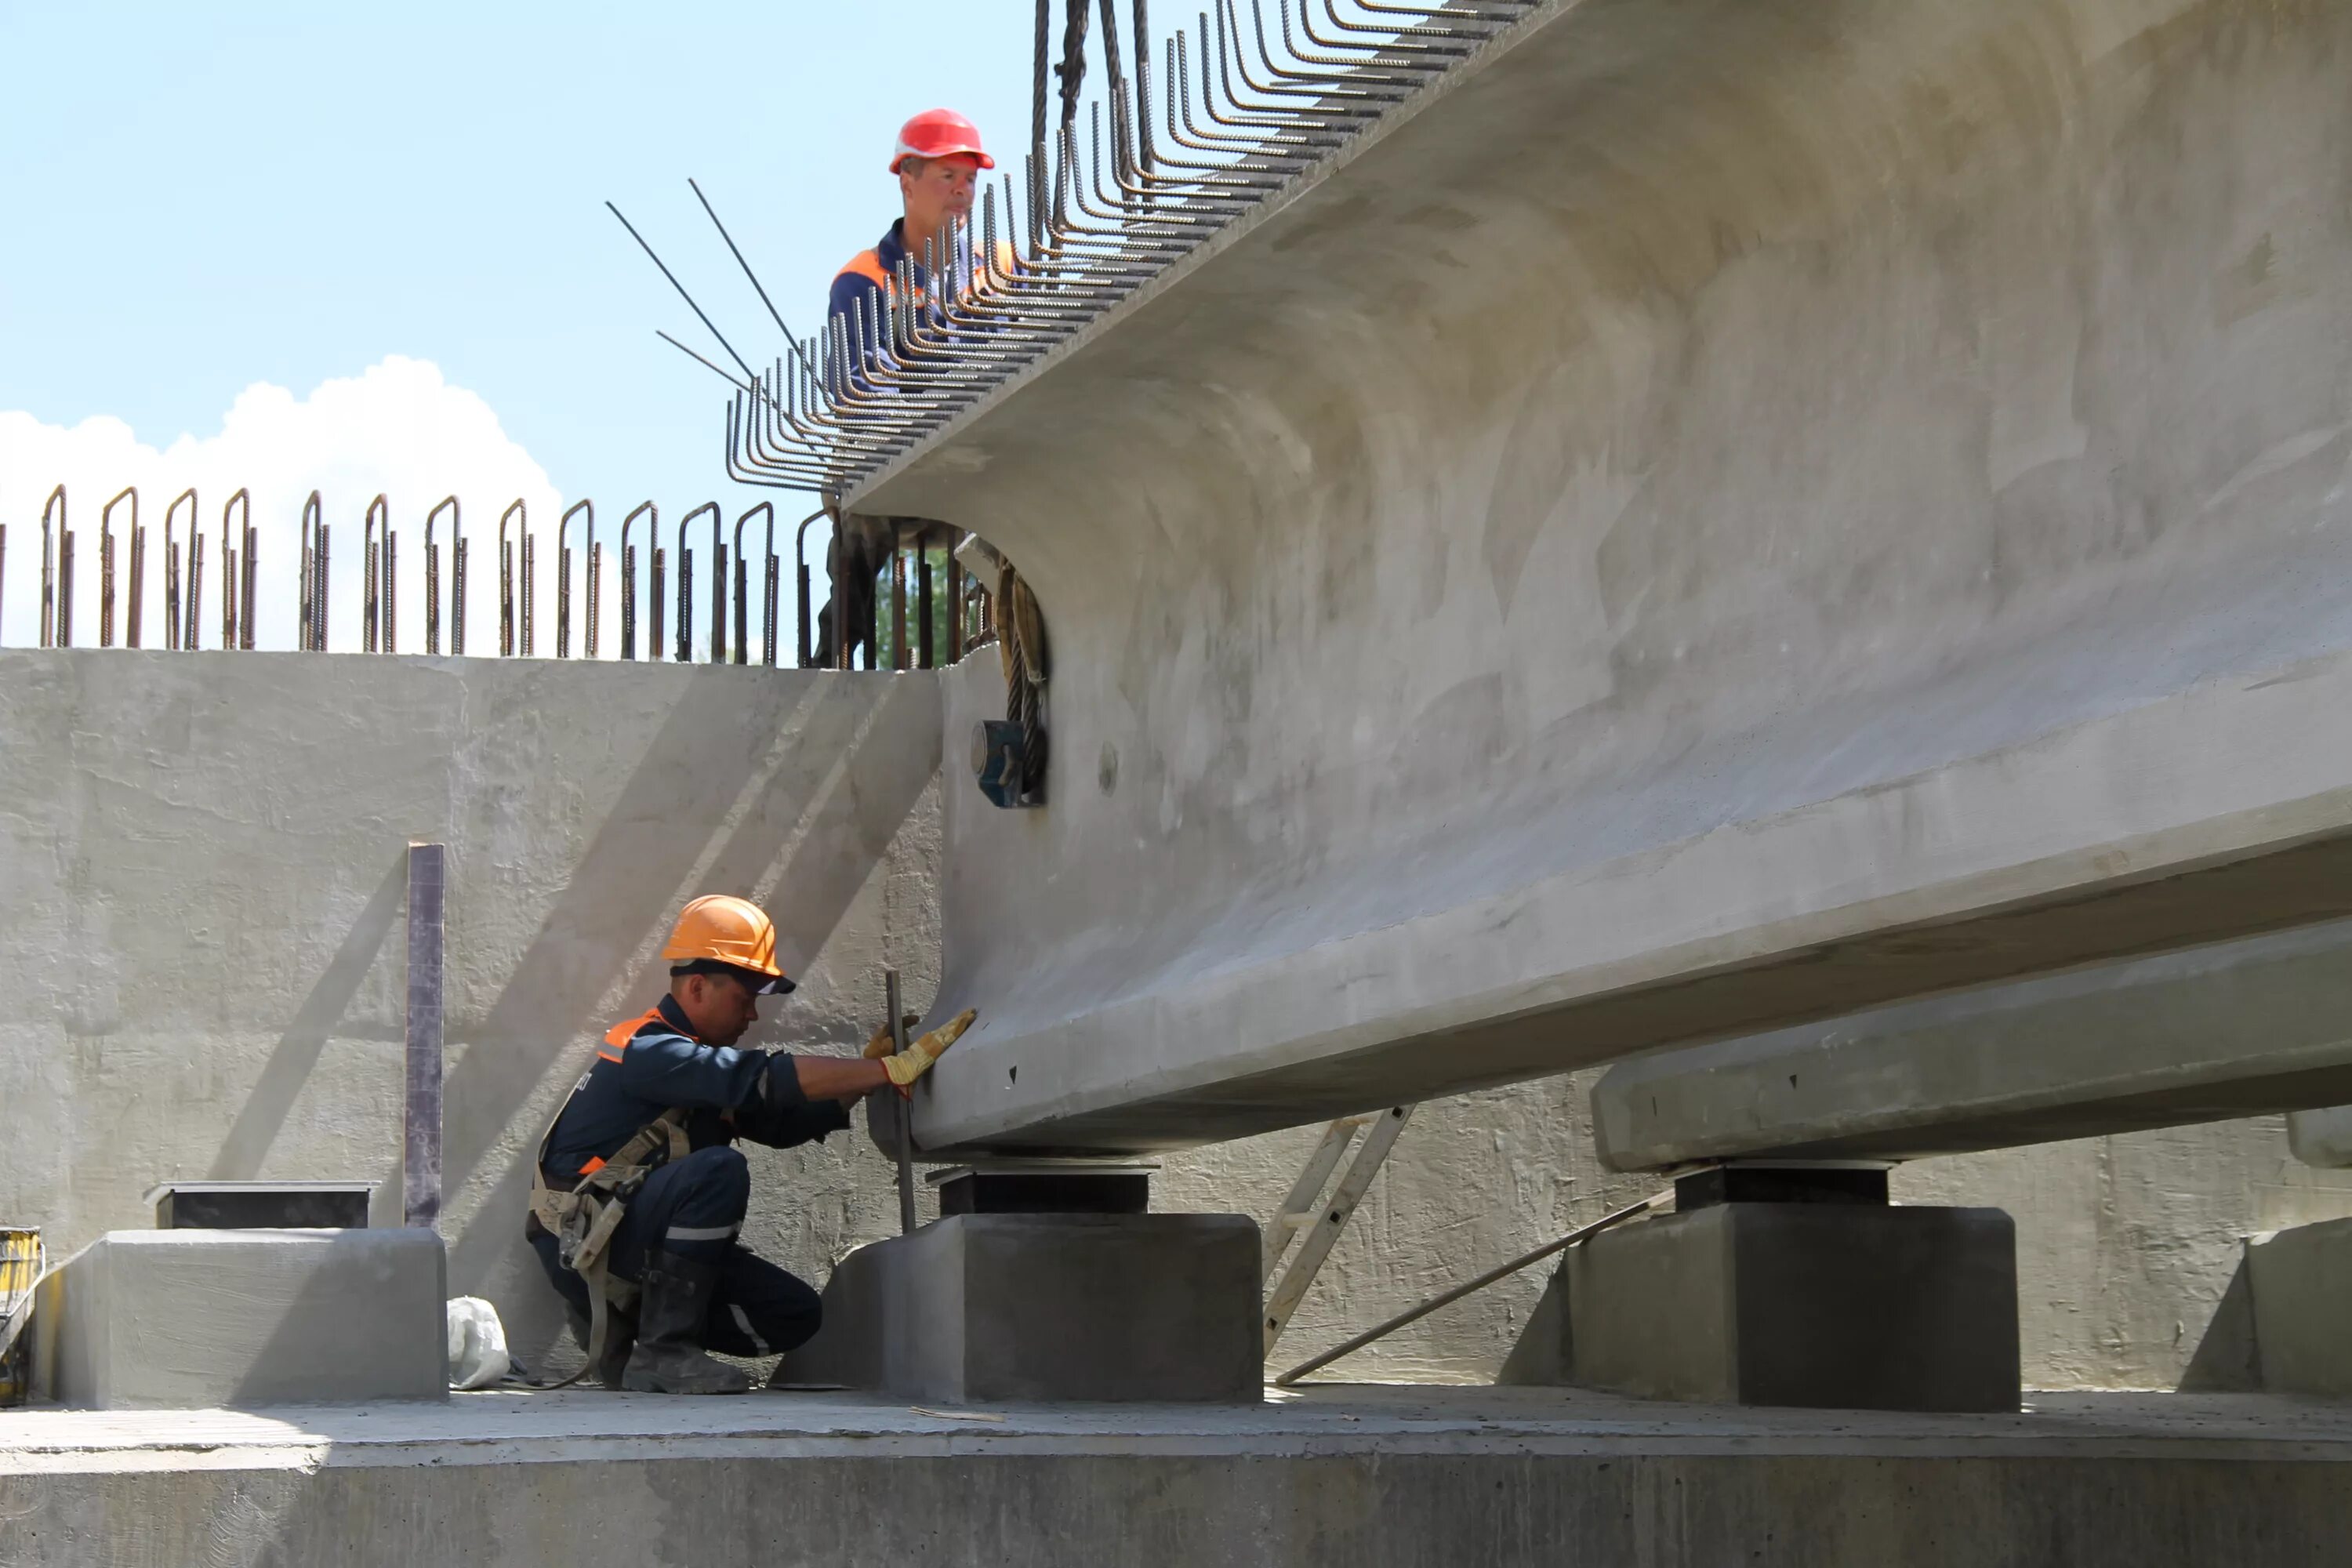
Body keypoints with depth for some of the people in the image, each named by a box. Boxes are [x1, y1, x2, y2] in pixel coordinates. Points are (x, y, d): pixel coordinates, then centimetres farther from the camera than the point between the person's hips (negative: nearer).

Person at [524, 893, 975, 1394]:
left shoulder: (701, 1061, 14)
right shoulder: (648, 1052, -18)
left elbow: (783, 1121, 13)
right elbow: (769, 1080, -29)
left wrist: (865, 1076, -2)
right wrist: (894, 1070, -32)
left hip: (642, 1240, 9)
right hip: (583, 1243, -9)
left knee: (794, 1315, -1)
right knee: (718, 1169, -31)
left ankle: (619, 1326, 11)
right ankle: (661, 1354, -24)